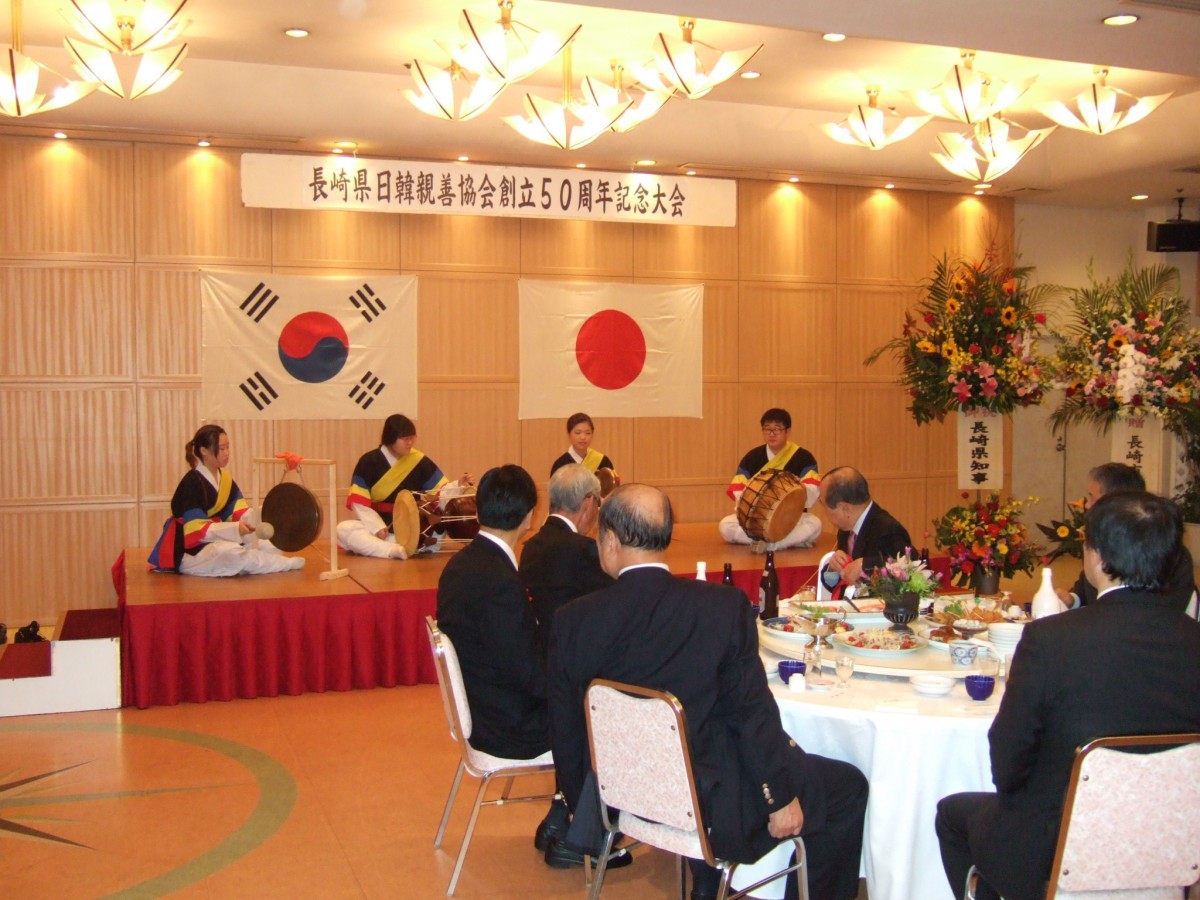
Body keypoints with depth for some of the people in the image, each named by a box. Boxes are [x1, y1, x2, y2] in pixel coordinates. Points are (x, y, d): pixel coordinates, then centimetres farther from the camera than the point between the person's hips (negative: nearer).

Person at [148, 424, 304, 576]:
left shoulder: (225, 479, 6)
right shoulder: (192, 483, -20)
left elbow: (241, 514, 0)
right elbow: (197, 530, -25)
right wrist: (235, 529, -31)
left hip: (215, 542, 9)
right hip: (191, 552, -9)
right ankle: (286, 564, -14)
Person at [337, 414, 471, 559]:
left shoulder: (420, 461, 0)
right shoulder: (369, 461, -6)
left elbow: (441, 493, 0)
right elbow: (358, 502, -10)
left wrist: (458, 486, -19)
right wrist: (377, 527, -21)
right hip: (378, 525, -2)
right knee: (343, 529, -27)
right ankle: (394, 550, -42)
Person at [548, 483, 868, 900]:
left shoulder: (571, 621, -11)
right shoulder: (723, 606, -19)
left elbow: (566, 727, -2)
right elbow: (751, 712, -15)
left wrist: (580, 810, 13)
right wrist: (782, 797, -2)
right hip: (707, 803, -5)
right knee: (848, 787, 13)